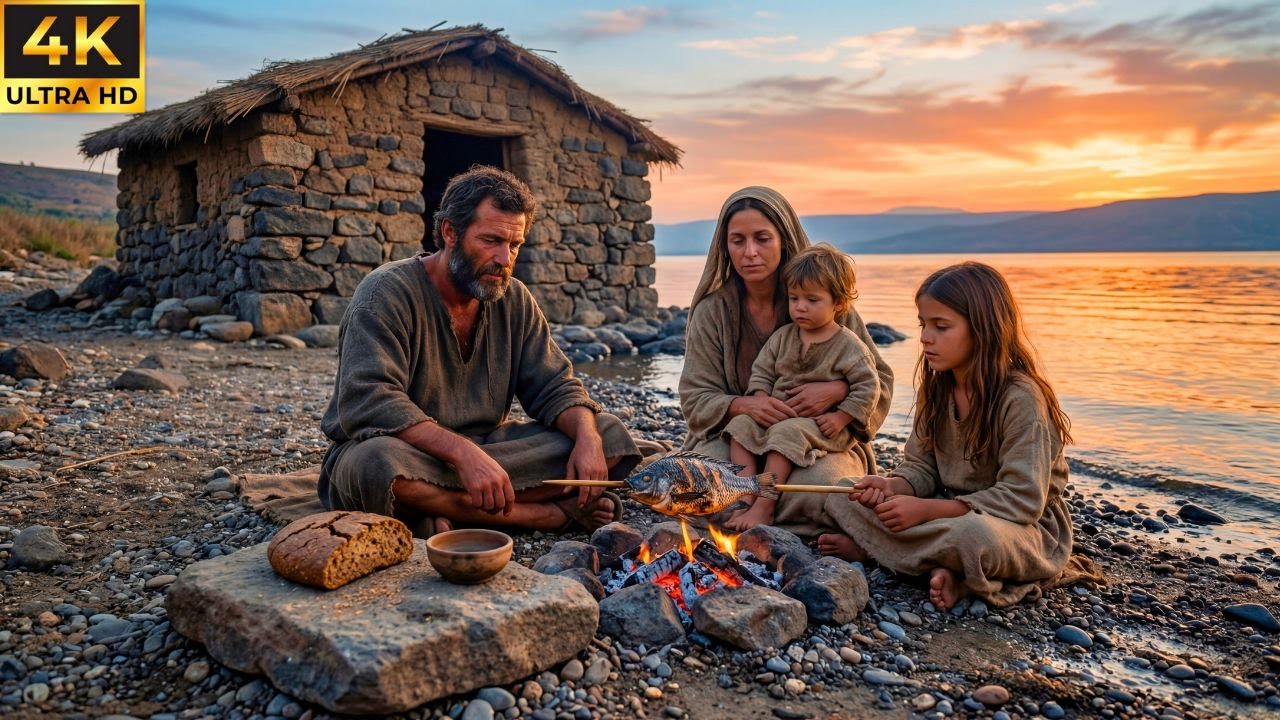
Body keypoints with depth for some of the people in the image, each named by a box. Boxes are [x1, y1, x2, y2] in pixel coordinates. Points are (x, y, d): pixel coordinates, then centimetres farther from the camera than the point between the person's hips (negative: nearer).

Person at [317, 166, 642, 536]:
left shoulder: (515, 301, 6)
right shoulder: (387, 292, -13)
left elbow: (554, 387, 6)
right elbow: (368, 403, -25)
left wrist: (587, 437, -17)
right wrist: (464, 452, -37)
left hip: (484, 452, 5)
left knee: (611, 437, -8)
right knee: (377, 463, -41)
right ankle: (558, 511, -25)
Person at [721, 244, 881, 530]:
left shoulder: (848, 345, -6)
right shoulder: (783, 336, 9)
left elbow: (868, 386, -7)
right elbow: (761, 370, 11)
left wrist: (840, 418, -15)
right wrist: (762, 401, -7)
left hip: (822, 424, -6)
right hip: (777, 415, 6)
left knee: (785, 433, -32)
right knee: (740, 424, -14)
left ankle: (764, 508, -30)